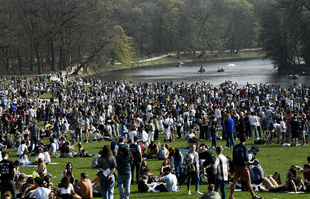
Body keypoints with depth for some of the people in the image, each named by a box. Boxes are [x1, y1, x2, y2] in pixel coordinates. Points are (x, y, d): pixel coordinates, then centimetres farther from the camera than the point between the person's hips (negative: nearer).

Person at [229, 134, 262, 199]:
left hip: (236, 166, 6)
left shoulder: (235, 147, 6)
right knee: (248, 181, 2)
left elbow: (234, 157, 7)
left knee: (235, 181, 8)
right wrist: (248, 161, 5)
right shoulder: (244, 147, -11)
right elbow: (246, 157, -15)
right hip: (243, 166, -5)